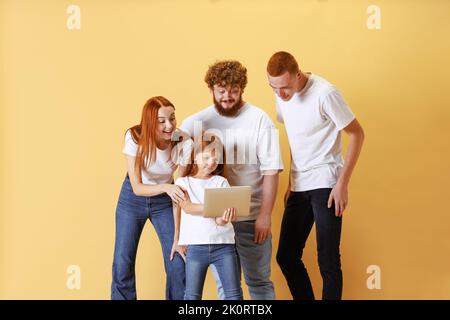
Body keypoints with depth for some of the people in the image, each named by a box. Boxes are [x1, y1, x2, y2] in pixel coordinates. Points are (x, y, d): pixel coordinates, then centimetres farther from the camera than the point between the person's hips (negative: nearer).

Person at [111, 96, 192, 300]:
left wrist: (178, 237, -21)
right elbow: (137, 187, -23)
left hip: (164, 201, 1)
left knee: (178, 264, -6)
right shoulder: (135, 138, -25)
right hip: (132, 199, 0)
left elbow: (181, 193, -20)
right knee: (122, 265, 1)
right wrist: (166, 187, -42)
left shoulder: (183, 143, -24)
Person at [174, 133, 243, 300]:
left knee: (234, 294, 2)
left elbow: (226, 210, -2)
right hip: (196, 246, -1)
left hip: (224, 244, 1)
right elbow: (187, 207, -10)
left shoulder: (221, 182, 9)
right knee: (192, 295, 5)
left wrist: (223, 219, -26)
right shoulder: (183, 182, 7)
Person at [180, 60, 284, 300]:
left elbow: (271, 170, -5)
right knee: (224, 284, 12)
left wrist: (265, 215, -8)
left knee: (258, 281, 9)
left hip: (251, 216, -2)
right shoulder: (196, 122, 2)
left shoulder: (259, 119, -4)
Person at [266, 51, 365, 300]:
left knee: (328, 261, -5)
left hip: (325, 184, -7)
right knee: (286, 256, 9)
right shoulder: (282, 96, 4)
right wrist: (291, 183, 15)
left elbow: (356, 134, -10)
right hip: (299, 186, 7)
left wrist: (342, 184, -14)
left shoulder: (324, 93, -16)